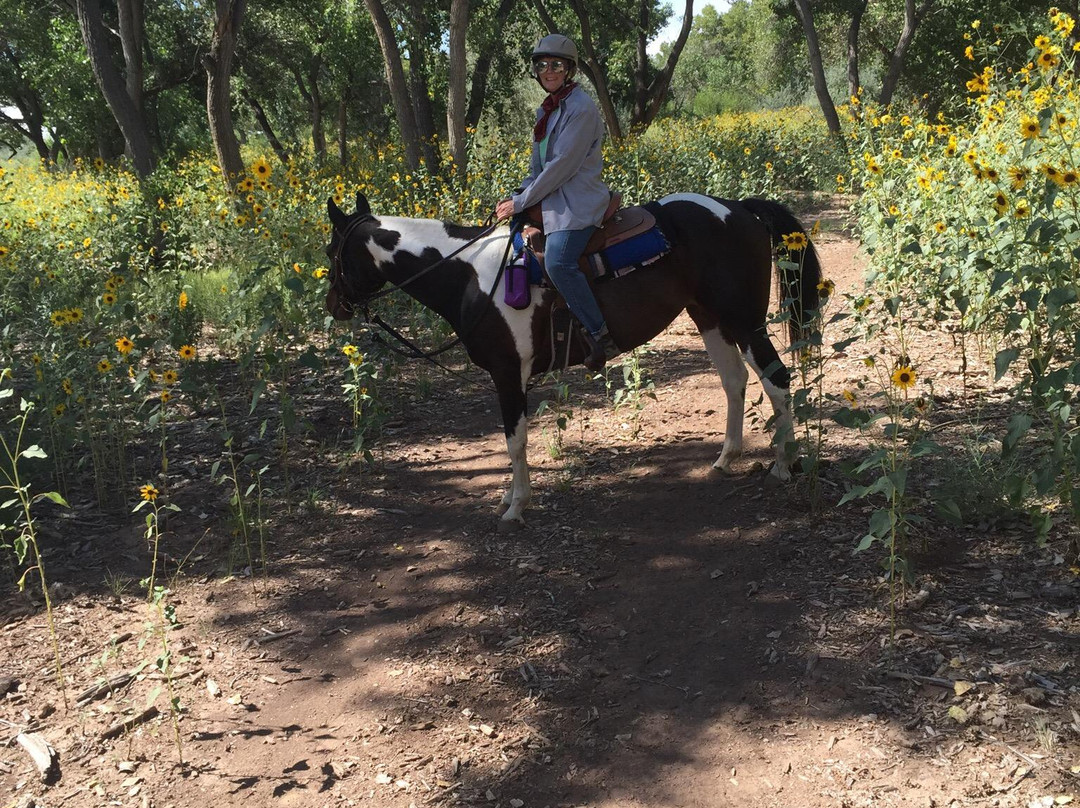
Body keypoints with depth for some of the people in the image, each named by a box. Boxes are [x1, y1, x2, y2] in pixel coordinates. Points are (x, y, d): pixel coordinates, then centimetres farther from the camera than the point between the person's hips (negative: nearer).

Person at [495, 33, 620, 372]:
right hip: (553, 199, 10)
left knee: (558, 261, -31)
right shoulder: (547, 110, 18)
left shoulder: (581, 107, -11)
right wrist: (517, 197, 3)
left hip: (577, 202, -10)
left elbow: (563, 164, -18)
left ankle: (601, 335, -25)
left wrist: (521, 202, -15)